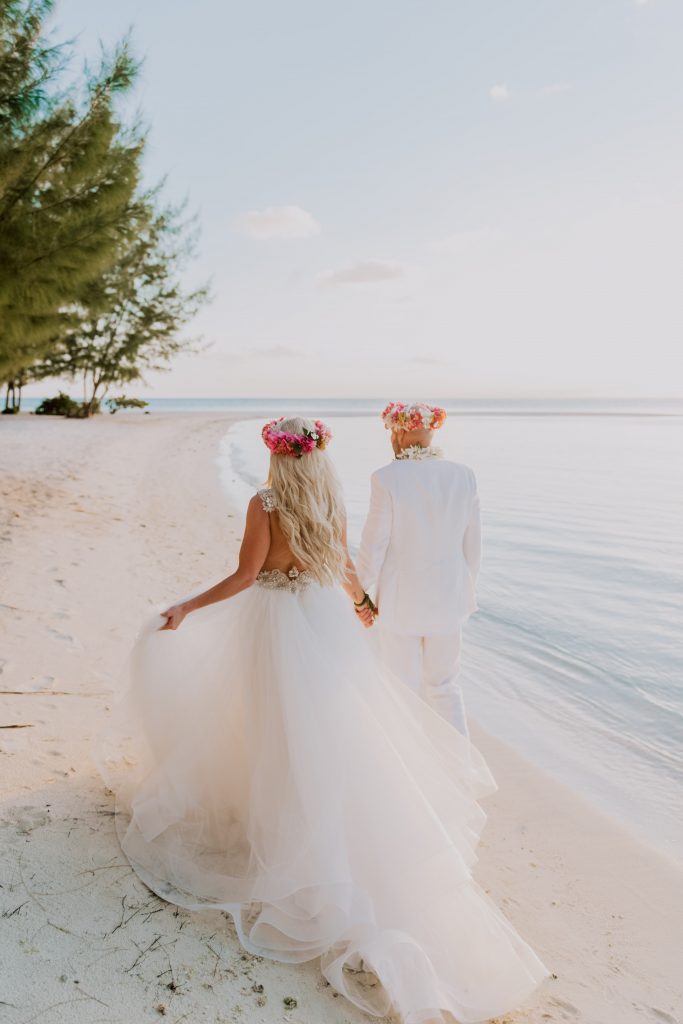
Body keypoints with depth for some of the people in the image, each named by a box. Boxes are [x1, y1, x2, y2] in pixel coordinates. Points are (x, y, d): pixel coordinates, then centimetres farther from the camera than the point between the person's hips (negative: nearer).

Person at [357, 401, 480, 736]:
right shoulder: (463, 476, -4)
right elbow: (471, 545, 1)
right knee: (444, 686, 21)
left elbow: (374, 546, -13)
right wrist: (466, 593, 14)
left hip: (400, 599, -3)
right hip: (446, 597, 4)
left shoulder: (386, 478, -16)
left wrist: (362, 596, 0)